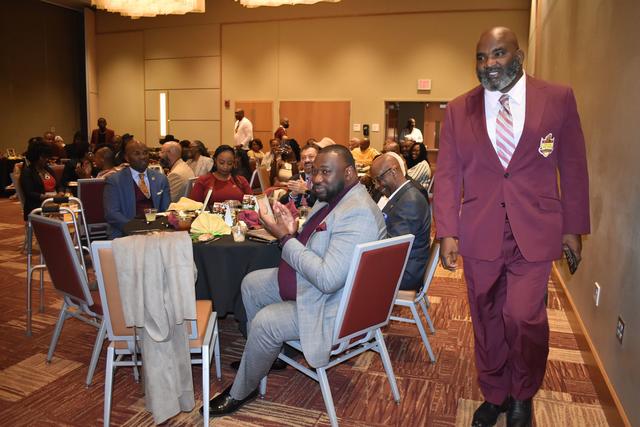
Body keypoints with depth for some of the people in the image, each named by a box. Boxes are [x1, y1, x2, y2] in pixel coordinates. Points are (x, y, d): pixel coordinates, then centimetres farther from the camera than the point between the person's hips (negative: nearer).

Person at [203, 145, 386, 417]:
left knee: (265, 321, -20)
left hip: (331, 306, -11)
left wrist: (285, 237, -26)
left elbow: (328, 279, -35)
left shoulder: (357, 214, -29)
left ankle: (240, 393, 8)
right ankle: (261, 355, 34)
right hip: (309, 280, 11)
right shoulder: (331, 196, 3)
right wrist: (293, 230, -11)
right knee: (251, 284, 16)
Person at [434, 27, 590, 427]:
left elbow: (573, 166, 5)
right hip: (480, 233, 2)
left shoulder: (559, 98, 1)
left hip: (534, 232, -1)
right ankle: (494, 395, 35)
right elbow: (447, 174, 1)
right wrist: (447, 232, -5)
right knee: (487, 320, 12)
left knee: (523, 318, -9)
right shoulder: (459, 109, 3)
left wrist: (574, 227, 4)